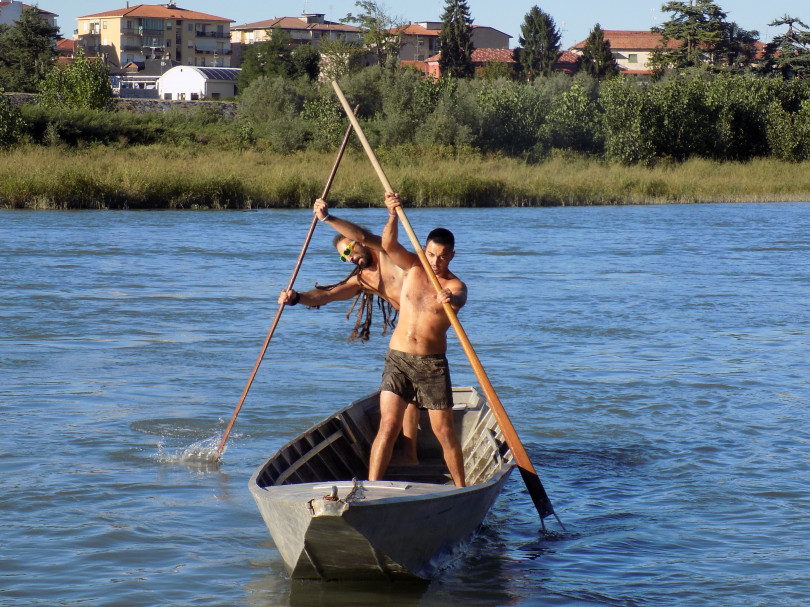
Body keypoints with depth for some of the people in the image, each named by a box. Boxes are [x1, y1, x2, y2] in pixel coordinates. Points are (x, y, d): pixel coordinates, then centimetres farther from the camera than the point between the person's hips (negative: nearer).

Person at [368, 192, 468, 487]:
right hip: (398, 360, 1)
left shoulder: (455, 286, -3)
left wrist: (450, 300, -52)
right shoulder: (414, 267, 5)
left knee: (445, 432, 1)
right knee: (388, 427, -10)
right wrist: (393, 215, -29)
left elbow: (458, 299, -28)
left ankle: (461, 487, 16)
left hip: (433, 365, -1)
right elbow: (389, 245, -11)